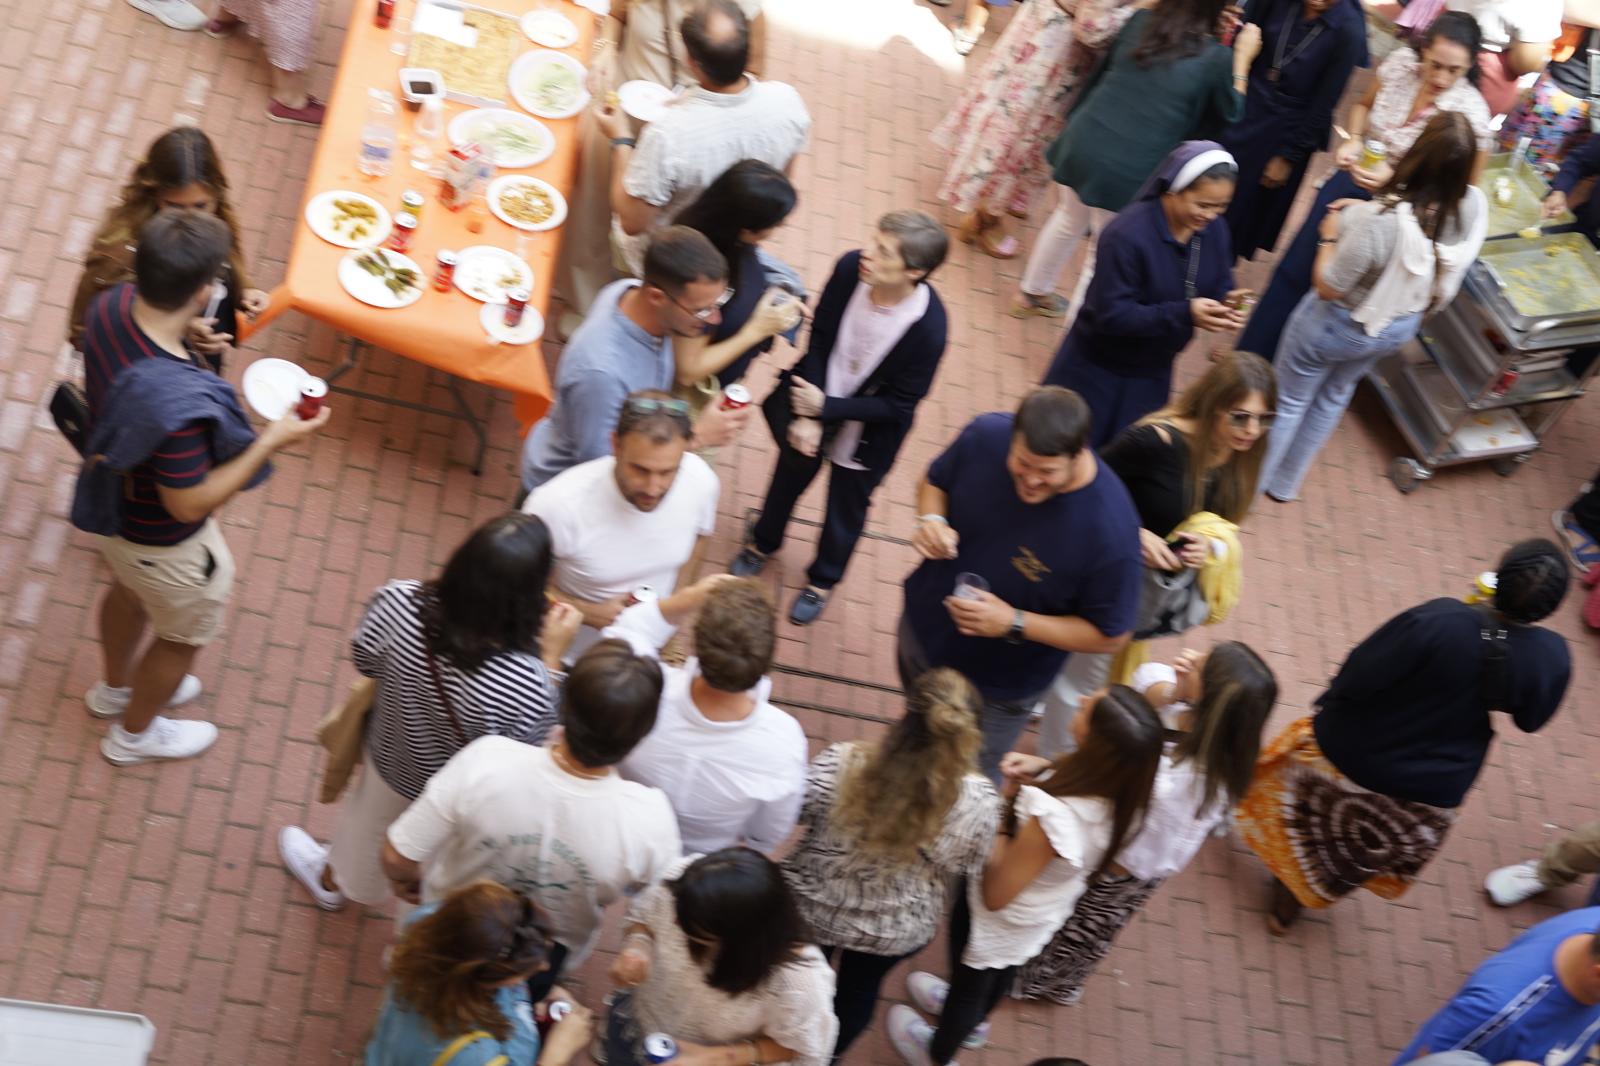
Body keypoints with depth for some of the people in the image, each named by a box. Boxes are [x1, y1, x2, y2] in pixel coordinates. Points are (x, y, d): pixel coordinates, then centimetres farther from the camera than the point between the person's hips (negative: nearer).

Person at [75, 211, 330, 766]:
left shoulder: (111, 304, -22)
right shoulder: (177, 402, -47)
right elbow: (190, 504, -32)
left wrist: (191, 339, -2)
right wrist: (272, 441, -29)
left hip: (115, 504, 8)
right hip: (163, 542, -7)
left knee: (130, 591, 37)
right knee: (184, 634, 25)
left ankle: (116, 687, 68)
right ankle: (134, 732, 54)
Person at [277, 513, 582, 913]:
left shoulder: (400, 603, -34)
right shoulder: (527, 682, -44)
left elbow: (364, 658, -12)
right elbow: (535, 743, -22)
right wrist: (552, 656, -26)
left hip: (391, 761, 3)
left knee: (370, 827, 38)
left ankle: (333, 880, 68)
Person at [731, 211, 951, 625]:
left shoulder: (929, 327, -36)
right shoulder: (851, 267, -28)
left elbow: (899, 405, -23)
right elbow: (819, 340, -14)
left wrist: (826, 408, -26)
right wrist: (807, 415, -20)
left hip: (867, 430, -3)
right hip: (818, 397, 3)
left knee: (846, 507, 21)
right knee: (792, 470, 28)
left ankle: (822, 580, 51)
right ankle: (764, 541, 59)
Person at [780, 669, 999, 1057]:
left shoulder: (841, 763, -33)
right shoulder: (979, 800, -30)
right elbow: (965, 870, -11)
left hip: (815, 907, -1)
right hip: (896, 932, 1)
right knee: (862, 988, 33)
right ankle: (831, 1054, 60)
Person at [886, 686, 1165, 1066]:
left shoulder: (1055, 819, -48)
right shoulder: (1124, 795, -27)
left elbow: (995, 894, -33)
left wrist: (1005, 810, -26)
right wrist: (1042, 770, -16)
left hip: (997, 921, -5)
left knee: (969, 987, 28)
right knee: (1002, 974, 38)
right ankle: (970, 1018, 70)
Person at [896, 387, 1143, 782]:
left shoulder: (1110, 528, -36)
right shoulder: (986, 435, -24)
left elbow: (1110, 636, -23)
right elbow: (935, 482, 0)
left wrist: (1013, 623, -33)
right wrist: (931, 519, -24)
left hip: (998, 686, -4)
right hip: (922, 630, 5)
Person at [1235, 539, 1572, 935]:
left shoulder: (1436, 621, -35)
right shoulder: (1553, 657, -22)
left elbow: (1355, 682, -26)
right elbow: (1531, 720, -2)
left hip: (1353, 758, -3)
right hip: (1430, 795, 3)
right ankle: (1288, 909, 54)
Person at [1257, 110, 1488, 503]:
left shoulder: (1380, 220, -43)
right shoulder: (1473, 205, -24)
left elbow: (1327, 287, -27)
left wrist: (1329, 235, -12)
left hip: (1339, 325, -6)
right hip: (1399, 327, 6)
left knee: (1289, 400, 20)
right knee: (1336, 394, 31)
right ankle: (1285, 484, 51)